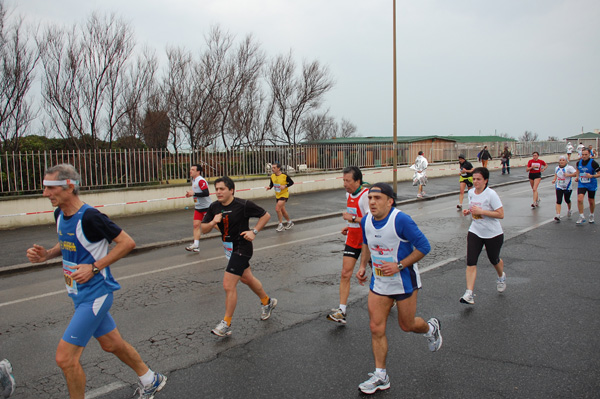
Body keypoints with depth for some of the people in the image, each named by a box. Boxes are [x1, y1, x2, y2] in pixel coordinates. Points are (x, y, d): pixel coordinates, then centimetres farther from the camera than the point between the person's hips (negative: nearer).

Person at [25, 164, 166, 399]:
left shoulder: (89, 217, -23)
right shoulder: (60, 214, 3)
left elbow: (127, 242, -20)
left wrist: (94, 267, -22)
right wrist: (46, 254, 1)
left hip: (94, 294, -9)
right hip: (81, 293, 9)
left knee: (65, 357, -7)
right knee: (112, 344, 20)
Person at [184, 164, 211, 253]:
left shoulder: (201, 180, -18)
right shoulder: (193, 180, 12)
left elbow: (206, 193, -26)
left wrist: (194, 193, -25)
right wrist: (190, 194, 7)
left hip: (206, 207, -9)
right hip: (198, 207, 9)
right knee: (196, 224, -1)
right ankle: (196, 245, -2)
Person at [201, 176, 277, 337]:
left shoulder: (243, 205, -18)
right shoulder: (214, 207, -2)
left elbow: (266, 215, -7)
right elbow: (203, 229, 0)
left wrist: (254, 231, -16)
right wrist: (213, 222, -20)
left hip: (242, 248, -8)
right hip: (229, 248, 8)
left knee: (228, 285, -10)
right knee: (247, 278, 23)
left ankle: (226, 324, 5)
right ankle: (267, 301, 47)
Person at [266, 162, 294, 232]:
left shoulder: (284, 176, -19)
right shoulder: (272, 176, -3)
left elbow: (291, 182, -8)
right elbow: (271, 184, 8)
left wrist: (285, 186, -22)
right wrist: (269, 187, -14)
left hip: (284, 195, -6)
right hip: (277, 195, 6)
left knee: (277, 209, -18)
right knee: (282, 211, 15)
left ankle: (280, 225, -3)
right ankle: (290, 222, 36)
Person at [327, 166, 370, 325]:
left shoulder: (366, 195, -22)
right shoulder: (349, 194, 4)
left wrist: (352, 218, -28)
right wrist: (350, 226, 10)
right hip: (352, 239, 7)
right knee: (345, 274, -3)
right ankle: (341, 311, -4)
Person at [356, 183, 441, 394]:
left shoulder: (401, 220, -25)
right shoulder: (366, 221, -5)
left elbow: (424, 246, -19)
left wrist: (399, 265, -25)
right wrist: (363, 266, 5)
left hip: (404, 280, -5)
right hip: (378, 282, 5)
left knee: (406, 325, 12)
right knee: (376, 328, 2)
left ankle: (431, 328, 47)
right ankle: (381, 376, 15)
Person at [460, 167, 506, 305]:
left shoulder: (491, 194, -19)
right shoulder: (471, 192, 1)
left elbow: (501, 214, -21)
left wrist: (481, 211, -27)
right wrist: (468, 211, -3)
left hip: (493, 234, -4)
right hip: (475, 232, 4)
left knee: (494, 260, 17)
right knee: (471, 262, -10)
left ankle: (501, 277, 53)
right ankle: (469, 294, -12)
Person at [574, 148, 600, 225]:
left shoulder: (593, 163, -15)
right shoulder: (579, 162, -2)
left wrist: (592, 176, -28)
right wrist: (577, 177, 7)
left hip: (591, 185, -2)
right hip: (581, 184, 2)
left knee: (591, 201, 13)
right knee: (579, 199, -16)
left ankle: (591, 215, 37)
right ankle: (581, 217, -3)